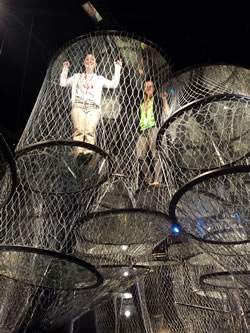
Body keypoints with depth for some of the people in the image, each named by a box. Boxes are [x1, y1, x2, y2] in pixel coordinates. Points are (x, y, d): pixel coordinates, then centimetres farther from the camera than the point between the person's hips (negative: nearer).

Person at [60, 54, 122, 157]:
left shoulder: (99, 79, 27)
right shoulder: (77, 76, 29)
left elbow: (113, 84, 17)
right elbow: (63, 83, 28)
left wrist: (117, 69, 17)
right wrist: (65, 69, 24)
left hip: (93, 107, 0)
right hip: (78, 106, 1)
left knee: (90, 131, -24)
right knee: (79, 130, -22)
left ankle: (88, 154, -34)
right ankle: (79, 153, -30)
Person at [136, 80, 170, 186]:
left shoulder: (157, 100, 13)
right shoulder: (142, 104, 28)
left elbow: (167, 113, 0)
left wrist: (164, 99, -4)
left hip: (153, 127, -6)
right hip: (143, 130, 6)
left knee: (155, 154, -14)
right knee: (140, 155, -5)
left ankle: (157, 180, -17)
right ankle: (149, 180, 0)